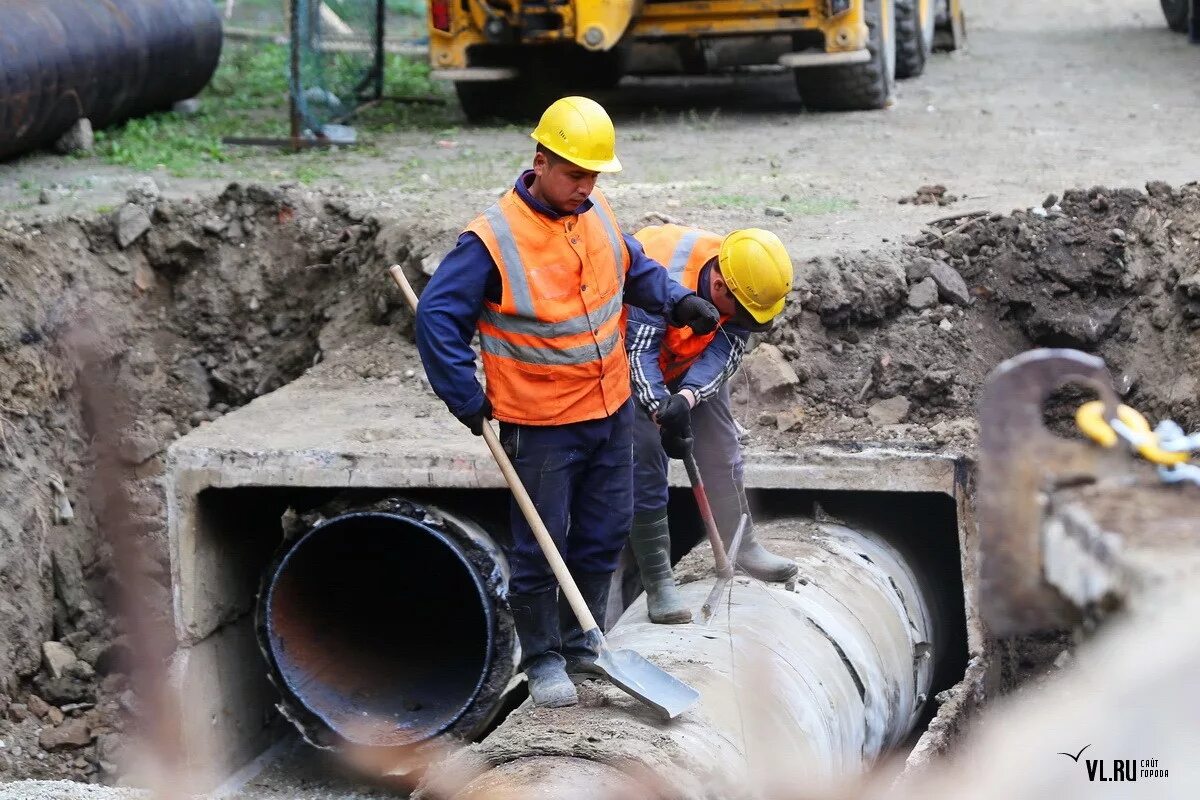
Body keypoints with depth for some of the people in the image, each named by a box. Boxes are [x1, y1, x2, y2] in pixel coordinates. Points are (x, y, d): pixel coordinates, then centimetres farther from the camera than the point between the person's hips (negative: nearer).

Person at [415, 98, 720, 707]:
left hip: (612, 411, 6)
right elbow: (437, 316, -16)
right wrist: (469, 402, -16)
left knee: (604, 537, 16)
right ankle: (541, 659, 21)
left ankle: (581, 644, 33)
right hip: (540, 427, -6)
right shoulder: (494, 239, -20)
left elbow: (634, 267, 19)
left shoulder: (596, 213, 0)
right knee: (539, 549, 4)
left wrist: (676, 301, 0)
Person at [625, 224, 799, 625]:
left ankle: (741, 544, 27)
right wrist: (662, 409, -47)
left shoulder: (743, 283, -23)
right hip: (635, 357, -6)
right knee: (645, 457, -12)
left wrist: (686, 398, -40)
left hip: (695, 360, 6)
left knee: (721, 445, 9)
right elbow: (639, 352, -36)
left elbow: (724, 352, -24)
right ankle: (658, 580, -7)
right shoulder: (664, 280, -41)